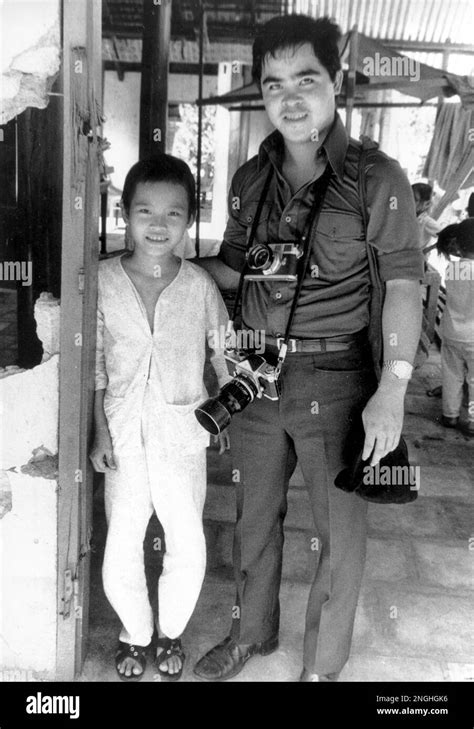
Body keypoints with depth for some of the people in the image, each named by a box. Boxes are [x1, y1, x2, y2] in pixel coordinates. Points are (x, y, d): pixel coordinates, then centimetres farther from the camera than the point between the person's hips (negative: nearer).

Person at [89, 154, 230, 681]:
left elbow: (225, 352, 5)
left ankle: (171, 631, 31)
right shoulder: (103, 280, -5)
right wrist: (101, 432, -4)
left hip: (182, 433, 0)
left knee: (188, 548, 3)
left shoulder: (199, 285, -4)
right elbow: (94, 364, -1)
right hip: (123, 435, 0)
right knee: (120, 550, 4)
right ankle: (135, 632, 32)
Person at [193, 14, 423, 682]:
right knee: (254, 515, 18)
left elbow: (403, 286, -9)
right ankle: (252, 632, 42)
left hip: (336, 378, -4)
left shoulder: (378, 180, -8)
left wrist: (392, 388, -16)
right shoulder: (250, 180, 6)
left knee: (339, 534, 7)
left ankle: (323, 665, 30)